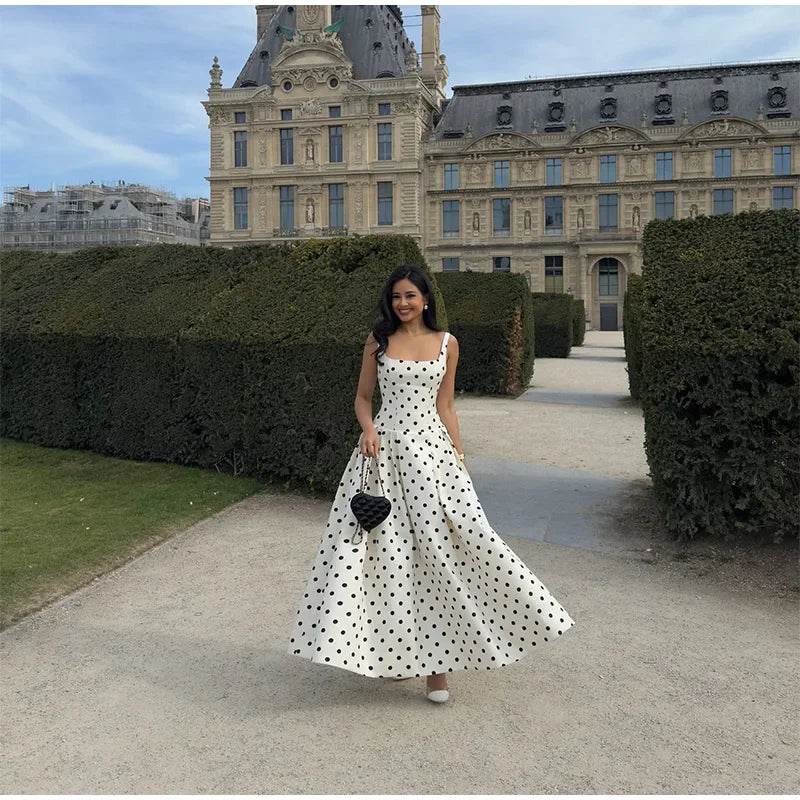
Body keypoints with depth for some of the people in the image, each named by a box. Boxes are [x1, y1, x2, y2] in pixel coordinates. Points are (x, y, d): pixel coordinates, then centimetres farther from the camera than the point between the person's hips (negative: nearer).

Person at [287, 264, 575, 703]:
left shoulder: (446, 343, 7)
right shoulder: (378, 340, 7)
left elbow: (445, 407, 10)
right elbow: (363, 397, 11)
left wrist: (461, 462, 5)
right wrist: (368, 429, -9)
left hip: (432, 448, 0)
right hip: (385, 450, 0)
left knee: (440, 544, -6)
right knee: (389, 552, 0)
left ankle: (436, 656, 5)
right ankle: (396, 650, 18)